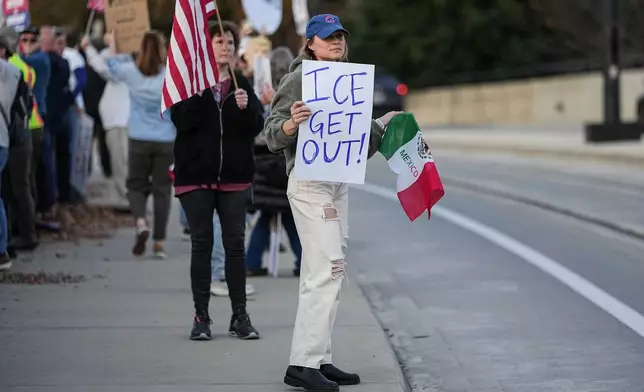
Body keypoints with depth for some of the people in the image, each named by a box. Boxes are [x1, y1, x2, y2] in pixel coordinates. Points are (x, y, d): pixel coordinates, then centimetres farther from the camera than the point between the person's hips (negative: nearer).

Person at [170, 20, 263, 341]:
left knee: (235, 245, 2)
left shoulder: (241, 85, 9)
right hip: (196, 176, -2)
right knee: (202, 245, 1)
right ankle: (201, 317, 5)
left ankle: (240, 316, 7)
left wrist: (246, 108, -16)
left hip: (234, 177, 2)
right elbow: (182, 120, -13)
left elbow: (257, 127, 3)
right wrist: (202, 89, -22)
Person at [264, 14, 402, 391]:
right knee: (328, 270, -16)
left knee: (320, 274, 10)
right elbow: (273, 135, -13)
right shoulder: (300, 77, -8)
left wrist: (382, 124, 19)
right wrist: (292, 123, -32)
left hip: (339, 183, 8)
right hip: (309, 183, -8)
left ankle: (318, 360, 14)